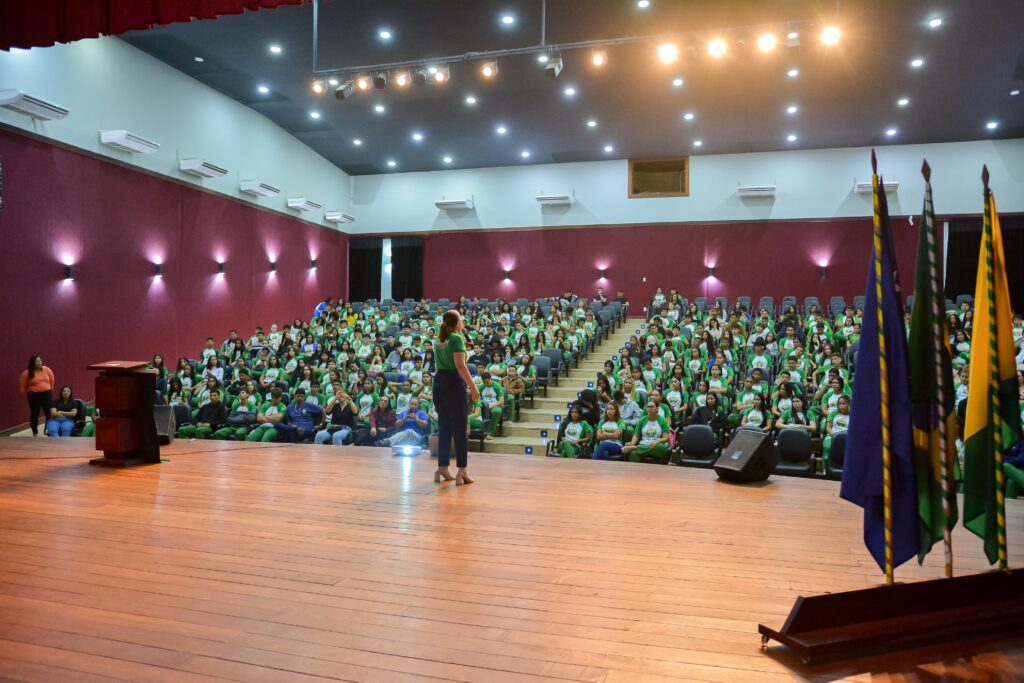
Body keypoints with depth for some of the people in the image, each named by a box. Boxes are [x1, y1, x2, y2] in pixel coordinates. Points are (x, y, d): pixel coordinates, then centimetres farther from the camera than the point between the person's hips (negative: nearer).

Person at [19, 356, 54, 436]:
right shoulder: (27, 372, -7)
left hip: (47, 394, 2)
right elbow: (22, 384, 3)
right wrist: (27, 393, 8)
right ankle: (35, 433, 12)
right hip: (34, 396, -2)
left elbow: (51, 380, 13)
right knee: (34, 414, 4)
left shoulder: (46, 370, 0)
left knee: (49, 413, 1)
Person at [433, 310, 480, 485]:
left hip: (439, 382, 7)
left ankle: (442, 469, 16)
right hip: (454, 383, -7)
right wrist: (473, 387, -19)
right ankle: (462, 471, -3)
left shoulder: (440, 340, 15)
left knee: (444, 428, 13)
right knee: (459, 429, -3)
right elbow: (460, 366, -18)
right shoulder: (457, 338, -9)